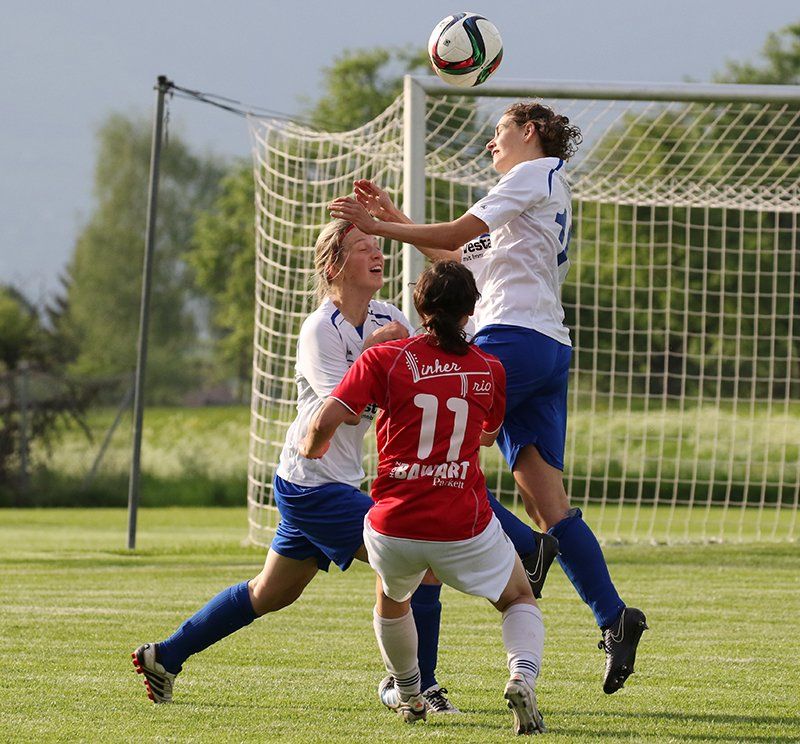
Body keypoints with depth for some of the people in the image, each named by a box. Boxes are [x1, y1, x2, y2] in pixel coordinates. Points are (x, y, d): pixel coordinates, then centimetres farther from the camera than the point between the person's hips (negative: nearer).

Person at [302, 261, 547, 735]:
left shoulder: (384, 359, -2)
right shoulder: (490, 370, 4)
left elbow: (326, 422, -9)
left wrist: (312, 448, 13)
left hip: (394, 528, 0)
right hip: (464, 527, 0)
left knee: (392, 597, 34)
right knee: (520, 599, 22)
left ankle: (408, 694, 49)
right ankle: (523, 676, -7)